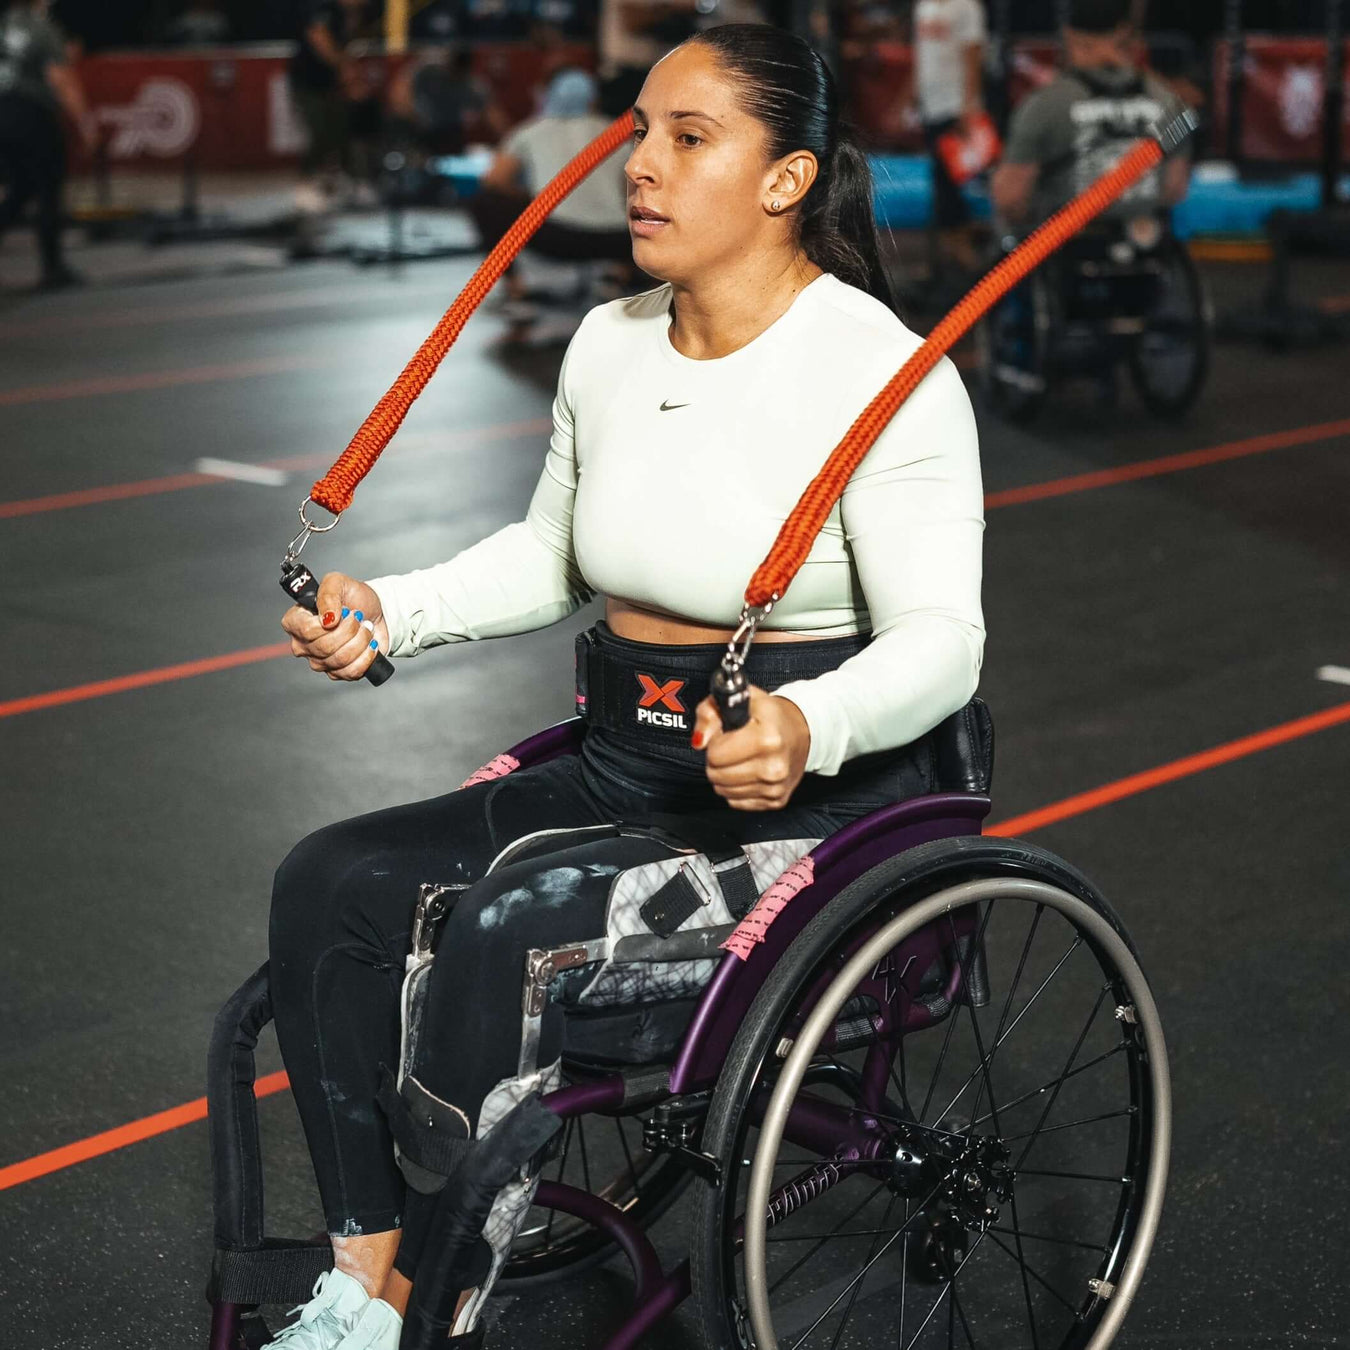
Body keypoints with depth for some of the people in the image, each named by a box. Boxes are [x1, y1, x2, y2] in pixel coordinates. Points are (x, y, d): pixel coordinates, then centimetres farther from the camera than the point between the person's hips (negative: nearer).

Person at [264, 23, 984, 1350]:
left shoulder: (881, 372, -14)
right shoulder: (608, 345, 8)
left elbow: (940, 638, -19)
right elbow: (551, 553, 21)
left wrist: (808, 729, -39)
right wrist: (385, 613, 5)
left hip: (811, 809, -7)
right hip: (619, 776, 7)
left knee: (506, 928, -29)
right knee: (330, 884, -12)